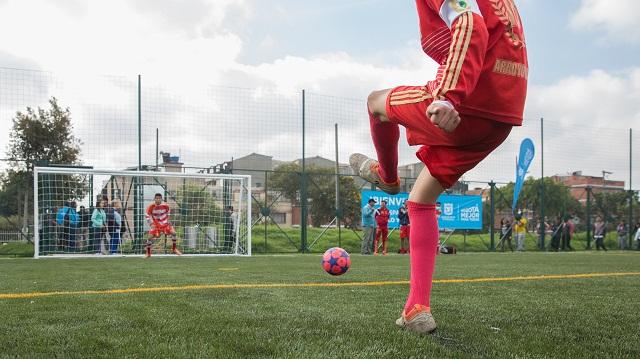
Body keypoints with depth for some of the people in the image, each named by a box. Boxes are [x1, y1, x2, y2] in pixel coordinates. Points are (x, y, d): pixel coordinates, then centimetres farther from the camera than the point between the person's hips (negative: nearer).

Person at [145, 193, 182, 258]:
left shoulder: (165, 205, -13)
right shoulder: (151, 206, -17)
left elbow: (168, 211, 10)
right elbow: (148, 216, -7)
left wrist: (167, 220, 5)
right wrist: (151, 224, -14)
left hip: (165, 223, 1)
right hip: (155, 224, -1)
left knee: (173, 233, -13)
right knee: (151, 237, -12)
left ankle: (174, 249, 6)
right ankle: (148, 253, 6)